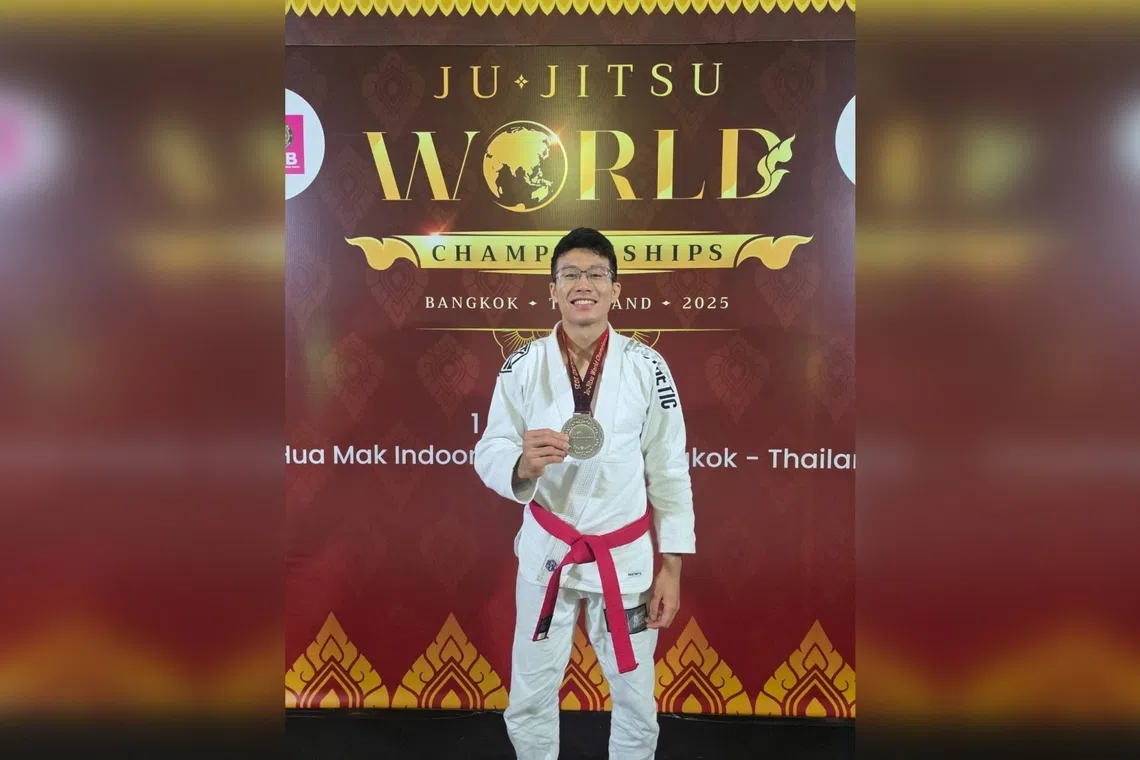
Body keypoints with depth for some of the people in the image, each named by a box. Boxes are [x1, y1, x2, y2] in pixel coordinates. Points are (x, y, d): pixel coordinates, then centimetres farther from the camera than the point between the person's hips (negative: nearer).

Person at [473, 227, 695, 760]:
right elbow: (488, 453, -6)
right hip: (546, 551, 1)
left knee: (636, 702, 16)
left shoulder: (646, 367, -9)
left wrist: (671, 568, -4)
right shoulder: (522, 366, -7)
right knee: (529, 700, 16)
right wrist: (522, 462, -29)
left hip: (625, 556, 0)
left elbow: (669, 471, -4)